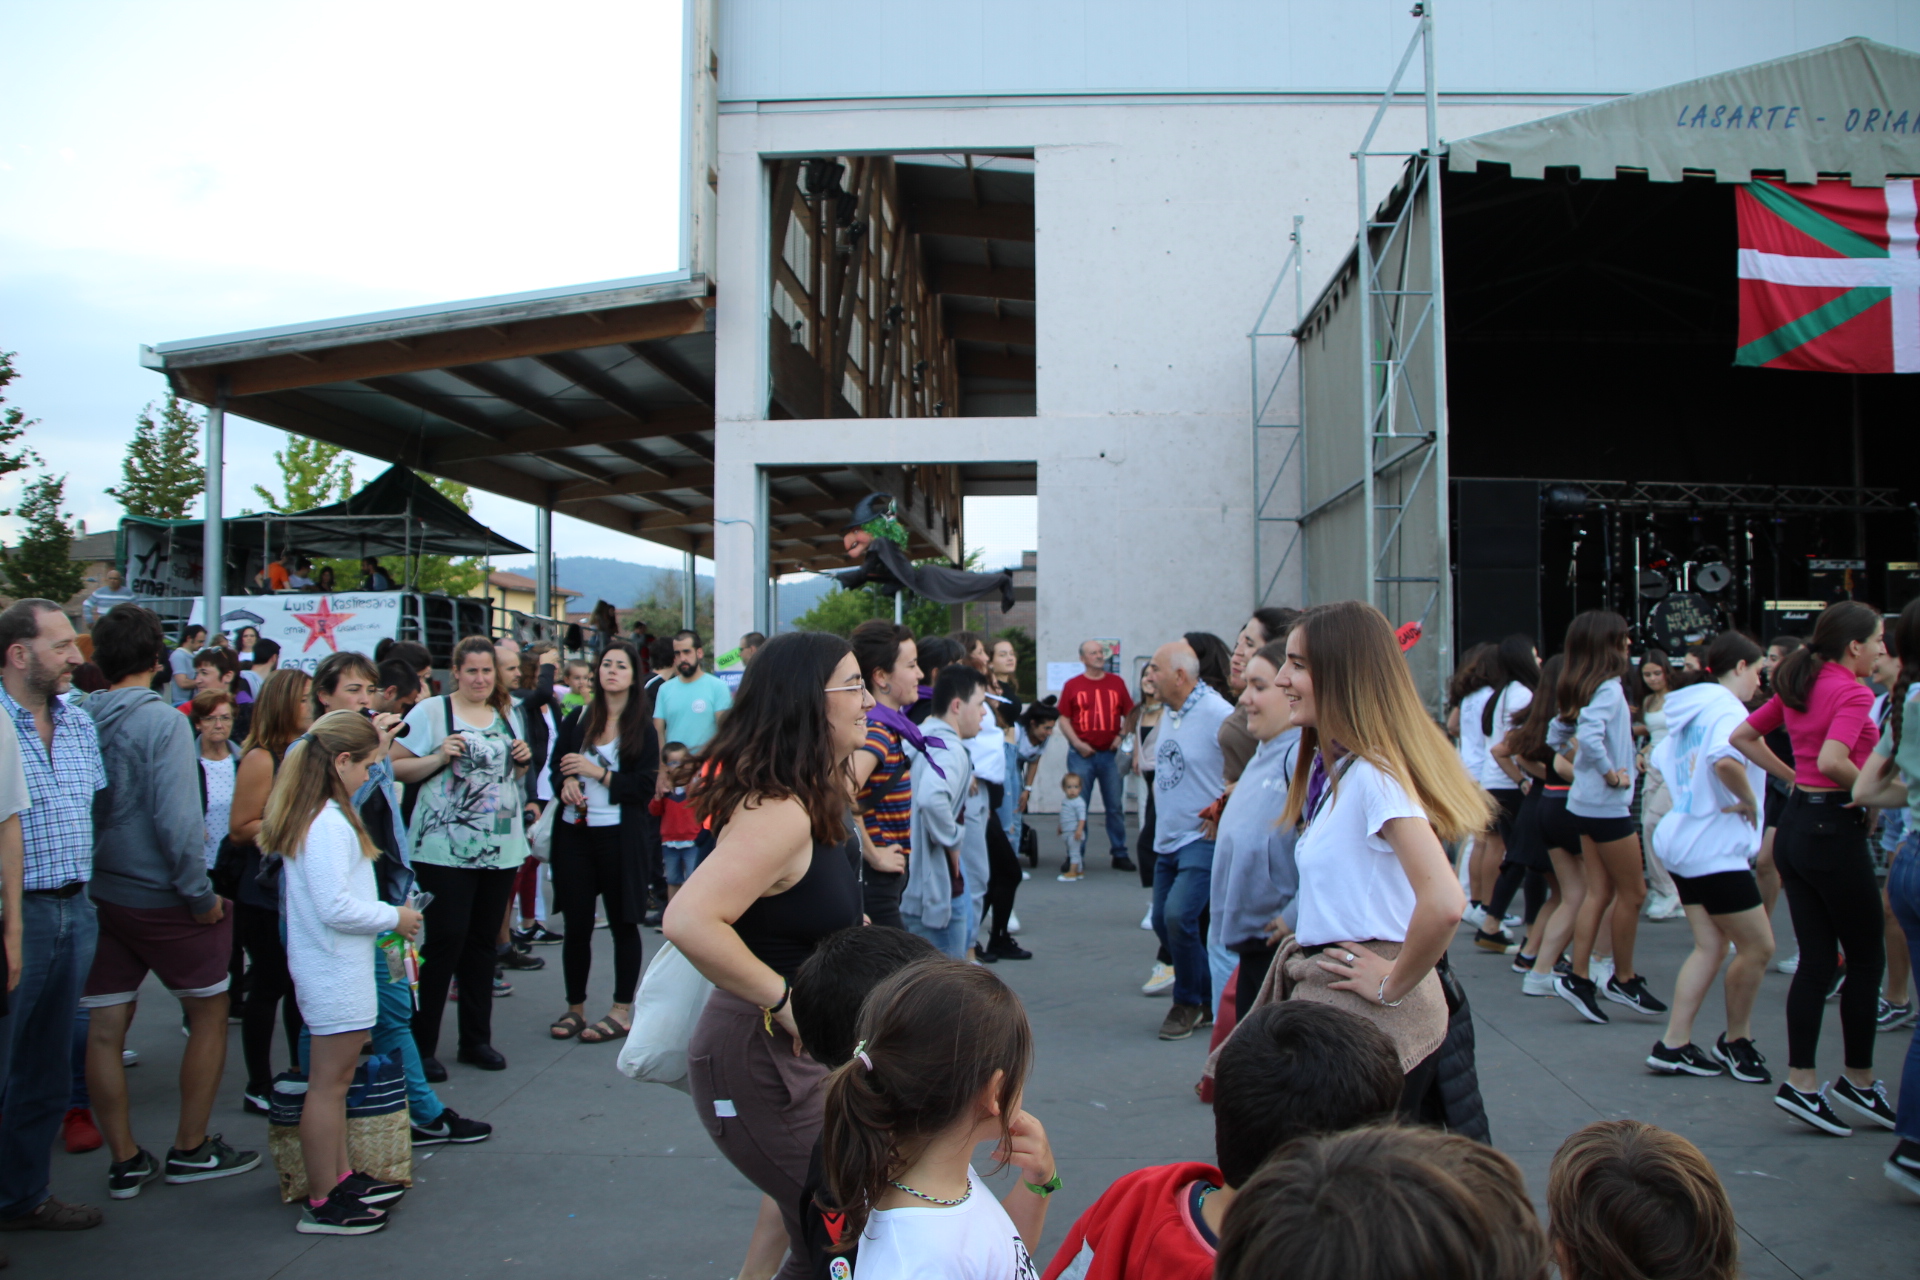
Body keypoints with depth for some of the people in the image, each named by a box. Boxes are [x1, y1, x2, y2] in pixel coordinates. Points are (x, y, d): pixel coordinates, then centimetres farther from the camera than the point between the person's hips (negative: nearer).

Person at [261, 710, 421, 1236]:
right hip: (335, 972, -11)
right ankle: (323, 1204, 8)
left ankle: (341, 1177, 31)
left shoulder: (312, 816, 9)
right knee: (329, 1084, -1)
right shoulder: (328, 825, -23)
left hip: (332, 969, 11)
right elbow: (336, 907, -25)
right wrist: (394, 917, -13)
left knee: (334, 1079, 19)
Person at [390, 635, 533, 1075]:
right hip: (445, 847, -5)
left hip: (500, 847, 6)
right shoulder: (431, 712, -4)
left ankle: (477, 1039, 21)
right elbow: (396, 767, -6)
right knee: (445, 940, -7)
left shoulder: (507, 714, 14)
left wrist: (523, 761, 4)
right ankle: (420, 1043, 4)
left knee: (484, 941, 11)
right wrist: (439, 758, -20)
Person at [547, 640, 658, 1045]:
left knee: (623, 923, 5)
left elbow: (646, 786, -6)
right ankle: (575, 1008, 21)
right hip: (574, 832, 3)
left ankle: (622, 1012, 15)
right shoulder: (577, 719, 7)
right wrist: (566, 783, -11)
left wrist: (598, 773, -13)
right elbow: (557, 766, 11)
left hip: (619, 835, -2)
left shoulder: (642, 726, -1)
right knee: (576, 923, 7)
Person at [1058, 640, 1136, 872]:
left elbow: (1130, 714, 12)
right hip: (1082, 754, -2)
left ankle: (1120, 854, 13)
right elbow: (1063, 719, 2)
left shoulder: (1116, 683, 8)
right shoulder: (1072, 685, 2)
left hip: (1110, 754, 2)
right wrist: (1077, 743, -9)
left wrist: (1121, 735, -3)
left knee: (1116, 806, 5)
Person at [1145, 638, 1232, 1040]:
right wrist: (1161, 814, 14)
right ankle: (1207, 1000, 28)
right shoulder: (1168, 713, 9)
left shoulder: (1217, 714, -18)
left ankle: (1188, 1002, 3)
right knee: (1162, 921, 11)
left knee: (1178, 914, -20)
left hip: (1203, 838, -9)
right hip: (1168, 838, 9)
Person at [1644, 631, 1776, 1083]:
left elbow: (1659, 763, 24)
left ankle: (1674, 1045, 10)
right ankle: (1735, 1041, 16)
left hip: (1682, 840, 10)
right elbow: (1724, 759, -35)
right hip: (1717, 849, -10)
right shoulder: (1727, 708, -15)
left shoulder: (1690, 710, 14)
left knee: (1709, 947, 12)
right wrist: (1748, 800, -19)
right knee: (1758, 946, 2)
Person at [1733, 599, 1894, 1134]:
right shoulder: (1853, 693, -14)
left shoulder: (1799, 685, 10)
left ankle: (1800, 1081, 9)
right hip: (1834, 827, -8)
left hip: (1795, 823, 8)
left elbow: (1742, 736, 17)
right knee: (1867, 957, 7)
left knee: (1817, 958, 10)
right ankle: (1858, 1079, 16)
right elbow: (1832, 760, -29)